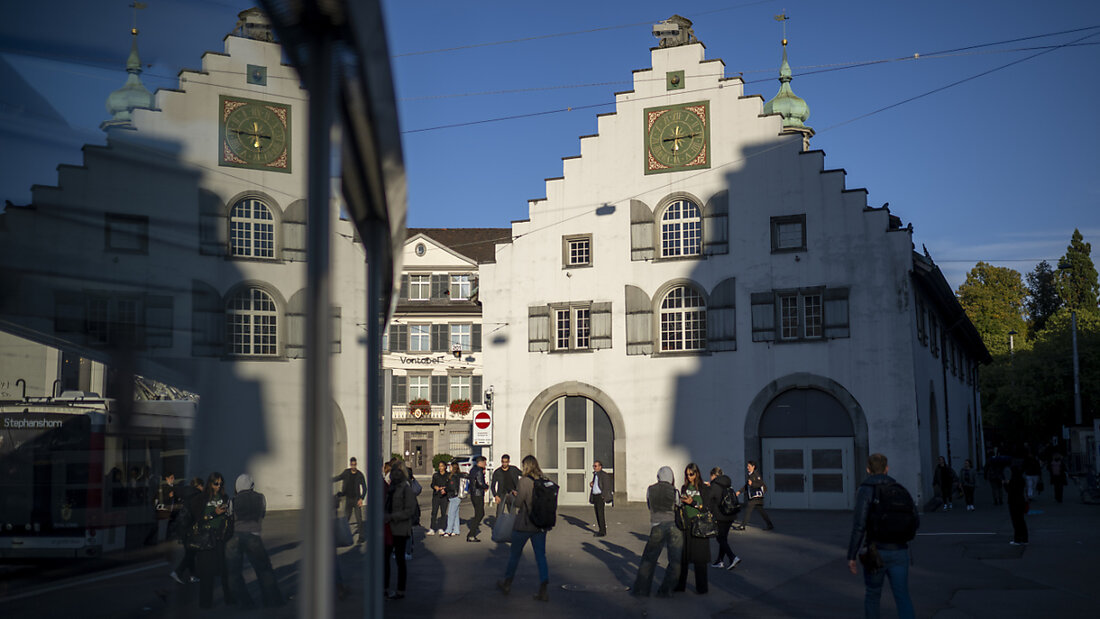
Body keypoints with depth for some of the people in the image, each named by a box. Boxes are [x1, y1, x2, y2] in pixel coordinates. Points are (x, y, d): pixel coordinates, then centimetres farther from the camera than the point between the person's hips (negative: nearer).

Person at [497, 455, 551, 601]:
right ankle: (543, 590, -4)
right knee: (541, 556, 6)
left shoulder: (524, 481, -14)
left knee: (515, 554, 13)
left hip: (524, 525, -4)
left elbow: (518, 503, -14)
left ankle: (507, 584, 28)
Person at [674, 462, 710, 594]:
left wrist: (693, 503, -17)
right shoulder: (684, 488, 10)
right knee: (683, 555, 4)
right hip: (685, 524, 4)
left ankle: (701, 587, 7)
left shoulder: (703, 488, -3)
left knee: (699, 557, -1)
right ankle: (680, 584, 13)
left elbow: (706, 507, -6)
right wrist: (680, 501, -4)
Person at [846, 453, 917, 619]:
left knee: (872, 594, 20)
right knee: (902, 598, -1)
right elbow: (915, 521, 11)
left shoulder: (864, 491, -9)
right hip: (899, 552, 2)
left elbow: (859, 526, -17)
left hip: (876, 553, -2)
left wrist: (851, 557, -12)